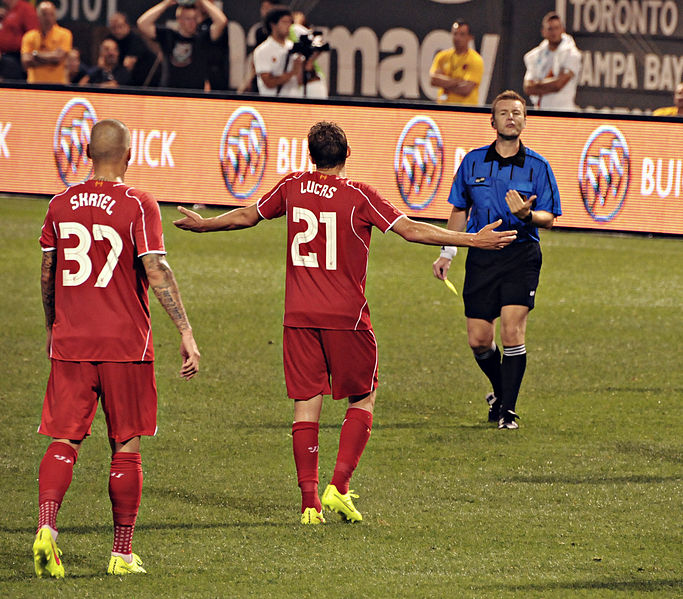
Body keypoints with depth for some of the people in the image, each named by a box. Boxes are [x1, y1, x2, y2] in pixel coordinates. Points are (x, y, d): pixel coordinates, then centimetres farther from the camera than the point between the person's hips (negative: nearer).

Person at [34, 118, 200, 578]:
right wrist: (186, 332, -13)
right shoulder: (138, 205, -8)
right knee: (127, 446, 7)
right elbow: (157, 272, -14)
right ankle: (123, 553, 9)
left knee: (65, 441, 4)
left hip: (69, 340, 3)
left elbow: (47, 274, 13)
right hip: (125, 343, -3)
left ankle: (46, 525, -20)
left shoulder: (61, 205, 6)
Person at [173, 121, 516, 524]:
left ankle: (310, 501, -1)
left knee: (306, 404, 5)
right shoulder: (359, 196, -9)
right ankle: (339, 486, -3)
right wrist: (472, 240, -8)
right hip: (346, 316, -3)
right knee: (362, 399, 11)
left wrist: (203, 225, 36)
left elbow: (246, 216, 17)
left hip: (299, 315, 3)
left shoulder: (293, 188, 3)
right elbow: (411, 230, -13)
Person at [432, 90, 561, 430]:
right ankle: (500, 391, 28)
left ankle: (508, 409, -5)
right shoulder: (473, 162, 8)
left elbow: (549, 218, 1)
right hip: (481, 257, 3)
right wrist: (446, 253, 11)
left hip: (521, 256, -2)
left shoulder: (537, 166, 2)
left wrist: (526, 214, -21)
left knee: (512, 332, -14)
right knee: (479, 340, 0)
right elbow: (459, 211, 18)